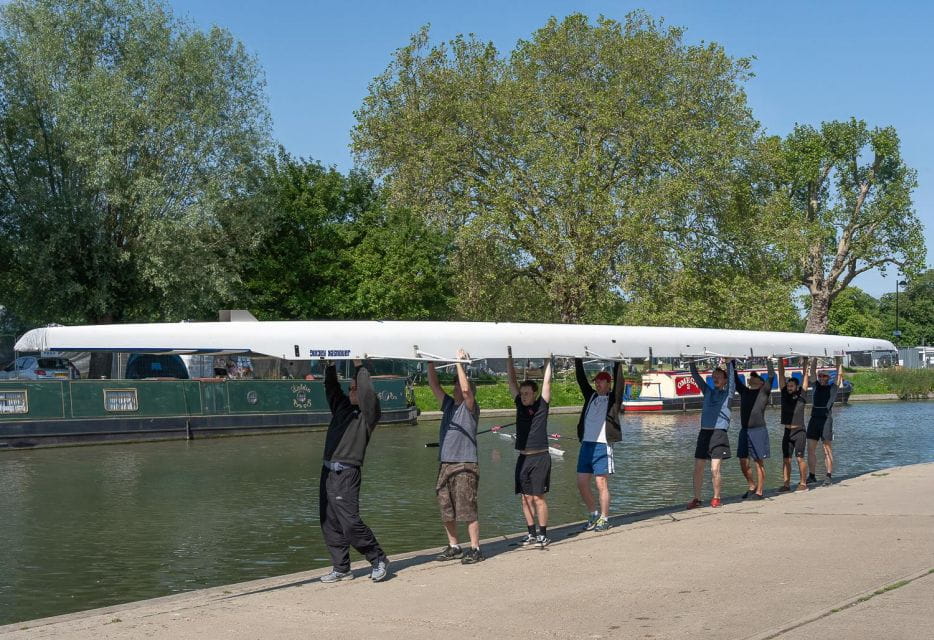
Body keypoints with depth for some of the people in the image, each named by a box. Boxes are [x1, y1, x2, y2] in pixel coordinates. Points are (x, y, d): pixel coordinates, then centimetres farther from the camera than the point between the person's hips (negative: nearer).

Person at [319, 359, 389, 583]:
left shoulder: (368, 414, -2)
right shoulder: (341, 406, 16)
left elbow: (368, 392, -18)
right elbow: (331, 386, 20)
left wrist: (359, 366, -10)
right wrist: (331, 364, 8)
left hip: (346, 474, -7)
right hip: (328, 471, 7)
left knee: (350, 522, -13)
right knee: (329, 524, 7)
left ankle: (379, 560, 2)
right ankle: (341, 569, 13)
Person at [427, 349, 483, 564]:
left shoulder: (470, 408, -3)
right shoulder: (449, 404, 15)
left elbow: (466, 389, -21)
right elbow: (433, 384, 14)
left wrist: (459, 363, -17)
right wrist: (430, 364, 4)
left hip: (465, 466, -7)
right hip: (445, 464, 7)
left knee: (467, 509, -8)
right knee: (446, 509, 10)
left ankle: (475, 549, -3)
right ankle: (454, 547, 20)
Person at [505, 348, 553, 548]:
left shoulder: (541, 405, -2)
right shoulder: (520, 404, 9)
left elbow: (546, 381, -5)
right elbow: (511, 379, 10)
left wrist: (549, 358, -1)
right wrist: (509, 355, 8)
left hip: (540, 458, -5)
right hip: (523, 458, 5)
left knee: (538, 498, -5)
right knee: (525, 499, 7)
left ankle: (543, 535, 1)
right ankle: (532, 534, 15)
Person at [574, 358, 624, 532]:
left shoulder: (613, 399, 3)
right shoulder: (591, 396, 16)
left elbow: (618, 381, -8)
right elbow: (580, 378, 14)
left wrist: (616, 363, -10)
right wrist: (578, 360, 7)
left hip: (603, 445, -5)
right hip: (586, 444, 6)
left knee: (601, 484, -3)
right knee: (582, 483, 5)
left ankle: (604, 519, 6)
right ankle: (593, 515, 21)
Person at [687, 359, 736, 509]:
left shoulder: (728, 393, 7)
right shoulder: (708, 392, 17)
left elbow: (731, 375, -3)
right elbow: (695, 376, 16)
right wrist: (692, 362, 8)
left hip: (719, 433, -4)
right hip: (704, 432, 4)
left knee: (715, 469, -9)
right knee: (698, 468, 1)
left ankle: (716, 498, 5)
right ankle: (696, 499, 8)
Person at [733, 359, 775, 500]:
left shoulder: (764, 391, 3)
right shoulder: (744, 391, 16)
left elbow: (771, 376, -6)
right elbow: (734, 378, 17)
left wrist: (769, 361, -2)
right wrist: (733, 362, 13)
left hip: (758, 431, -5)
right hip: (744, 431, 5)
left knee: (759, 463, -2)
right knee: (743, 463, 6)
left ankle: (759, 491, 3)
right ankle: (752, 487, 23)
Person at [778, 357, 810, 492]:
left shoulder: (801, 396, -1)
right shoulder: (785, 394, 8)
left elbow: (805, 376, -1)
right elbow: (781, 375, 7)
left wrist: (805, 361, -1)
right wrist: (780, 360, 5)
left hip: (799, 432, -4)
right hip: (787, 432, 4)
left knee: (800, 458, -3)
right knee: (786, 459, 4)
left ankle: (803, 483, 3)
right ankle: (786, 484, 7)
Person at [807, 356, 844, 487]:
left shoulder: (833, 387, 7)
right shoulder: (816, 386, 16)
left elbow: (839, 374, 5)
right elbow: (812, 371, 17)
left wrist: (839, 358, 9)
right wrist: (816, 357, 16)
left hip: (826, 419, -4)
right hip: (814, 419, 4)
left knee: (827, 449, -3)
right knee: (810, 449, 3)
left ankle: (829, 476, -2)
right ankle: (812, 476, 9)